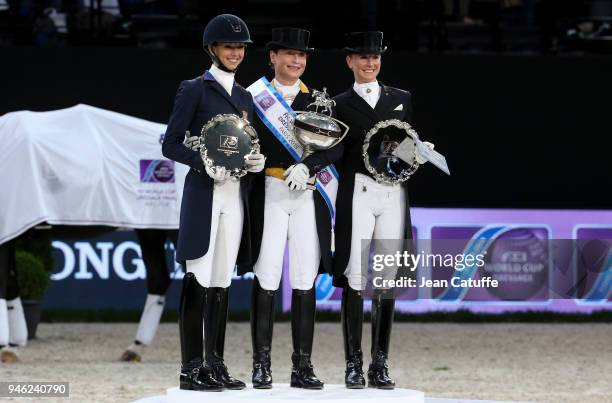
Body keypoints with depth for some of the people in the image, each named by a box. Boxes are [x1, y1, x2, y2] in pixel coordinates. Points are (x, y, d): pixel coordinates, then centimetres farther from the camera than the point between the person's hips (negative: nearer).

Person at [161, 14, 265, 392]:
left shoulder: (245, 97, 18)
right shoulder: (194, 90, 0)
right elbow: (171, 144, -4)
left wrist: (256, 161, -1)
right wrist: (203, 161, -19)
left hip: (234, 197, 6)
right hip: (203, 194, -6)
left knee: (222, 282, 7)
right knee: (199, 281, -7)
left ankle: (215, 363, 10)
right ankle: (191, 367, -6)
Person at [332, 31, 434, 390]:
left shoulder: (402, 99, 15)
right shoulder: (341, 104, 8)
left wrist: (420, 155, -4)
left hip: (394, 195, 2)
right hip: (358, 194, -2)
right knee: (355, 278, -7)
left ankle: (381, 365, 7)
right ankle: (354, 365, -2)